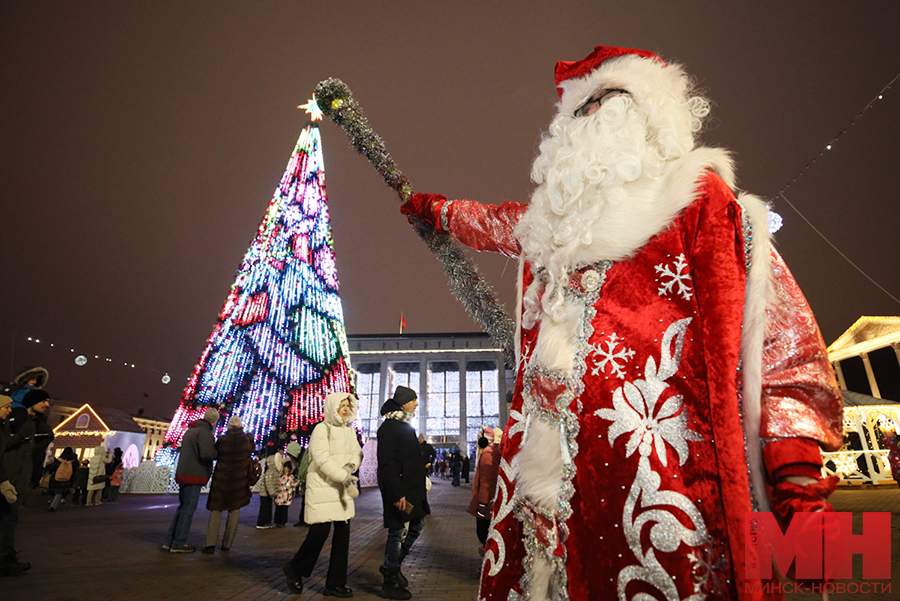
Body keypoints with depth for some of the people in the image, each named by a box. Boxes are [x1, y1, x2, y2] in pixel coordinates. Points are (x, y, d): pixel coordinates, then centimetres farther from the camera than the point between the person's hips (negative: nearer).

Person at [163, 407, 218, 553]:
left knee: (183, 507, 17)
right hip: (193, 475, -9)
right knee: (188, 508, -2)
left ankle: (169, 541, 19)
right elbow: (206, 453, -25)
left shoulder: (191, 430, 18)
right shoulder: (204, 432, -14)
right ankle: (178, 544, 2)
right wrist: (219, 451, -7)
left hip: (183, 474, 9)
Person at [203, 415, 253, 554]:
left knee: (216, 510, 5)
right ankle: (227, 544, 11)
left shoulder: (222, 440, -10)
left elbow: (214, 455, 5)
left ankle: (210, 543, -6)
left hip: (221, 479, -1)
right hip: (240, 480, 1)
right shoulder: (248, 440, -5)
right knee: (234, 510, 10)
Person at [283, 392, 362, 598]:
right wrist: (345, 477, -22)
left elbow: (357, 452, 9)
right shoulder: (322, 429, -10)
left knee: (343, 534, 6)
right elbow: (322, 459, -18)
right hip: (323, 488, -7)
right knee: (320, 531, -8)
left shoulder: (350, 430, 13)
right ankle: (295, 569, 18)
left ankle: (336, 583, 17)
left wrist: (352, 465, -13)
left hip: (343, 490, 7)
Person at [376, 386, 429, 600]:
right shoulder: (390, 426, -15)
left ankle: (391, 566, 30)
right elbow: (387, 463, -22)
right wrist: (397, 494, -26)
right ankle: (390, 584, 11)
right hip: (399, 491, -10)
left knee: (416, 526, 17)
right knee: (398, 532, -2)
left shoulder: (404, 425, 17)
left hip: (411, 489, 10)